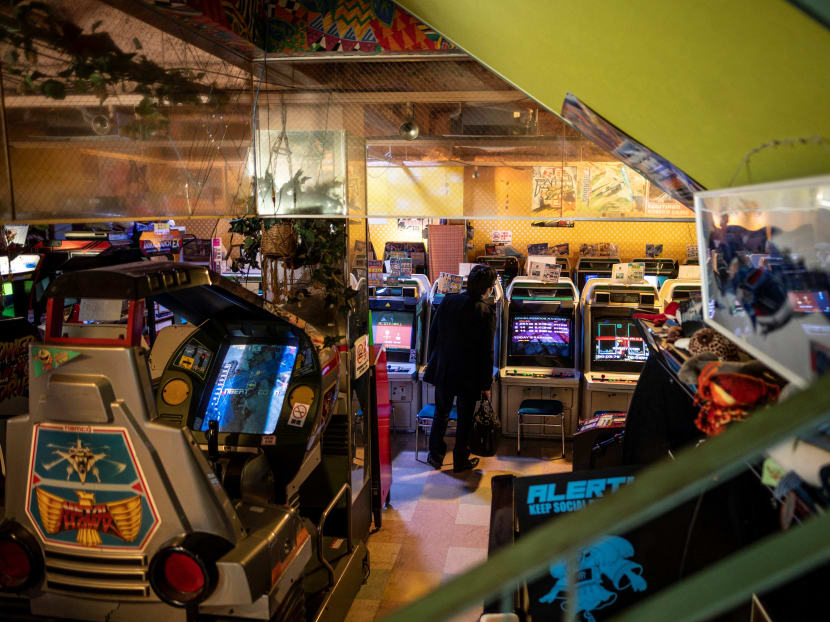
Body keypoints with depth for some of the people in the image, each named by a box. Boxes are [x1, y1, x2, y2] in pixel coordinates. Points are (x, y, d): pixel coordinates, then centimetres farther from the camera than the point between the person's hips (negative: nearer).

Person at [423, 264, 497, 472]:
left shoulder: (448, 301, -4)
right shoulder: (486, 313, -16)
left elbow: (432, 334, 3)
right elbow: (486, 352, -13)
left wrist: (433, 361, 15)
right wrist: (486, 384, -4)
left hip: (443, 370, 4)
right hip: (469, 376, -4)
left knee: (441, 414, 20)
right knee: (465, 419, 13)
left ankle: (435, 456, 30)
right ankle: (460, 461, 25)